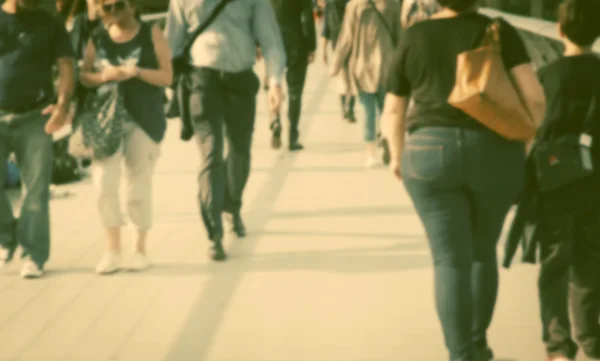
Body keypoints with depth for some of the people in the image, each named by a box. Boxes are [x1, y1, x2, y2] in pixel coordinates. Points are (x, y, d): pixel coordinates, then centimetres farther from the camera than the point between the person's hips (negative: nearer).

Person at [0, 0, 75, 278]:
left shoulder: (49, 25, 8)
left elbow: (65, 66, 3)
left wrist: (62, 104, -15)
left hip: (34, 117, 0)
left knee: (36, 188, -4)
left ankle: (33, 256, 1)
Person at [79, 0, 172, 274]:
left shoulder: (151, 35, 1)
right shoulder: (97, 38, 8)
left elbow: (167, 77, -3)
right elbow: (84, 76, 6)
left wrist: (138, 71, -19)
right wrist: (104, 75, -14)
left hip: (143, 120, -2)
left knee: (139, 186, 2)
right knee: (104, 183, -8)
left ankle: (140, 249, 14)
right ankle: (112, 249, 2)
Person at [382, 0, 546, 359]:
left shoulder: (413, 39, 5)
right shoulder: (499, 32, 1)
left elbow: (393, 111, 11)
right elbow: (534, 97, -8)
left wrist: (398, 155, 27)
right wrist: (523, 142, 8)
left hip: (432, 154, -1)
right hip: (493, 155, 1)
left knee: (451, 261, 0)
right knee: (483, 251, 21)